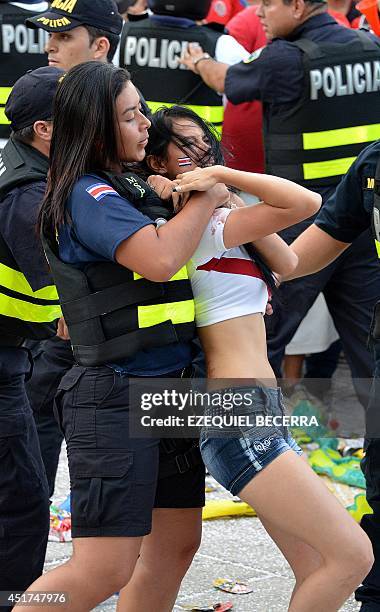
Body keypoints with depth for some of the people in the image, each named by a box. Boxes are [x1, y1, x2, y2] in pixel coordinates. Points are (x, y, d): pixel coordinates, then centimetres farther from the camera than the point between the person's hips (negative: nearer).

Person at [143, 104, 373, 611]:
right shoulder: (205, 225, -10)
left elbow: (286, 263, 16)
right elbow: (306, 202, -18)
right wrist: (221, 176, -15)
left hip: (258, 415, 10)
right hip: (241, 413, -10)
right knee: (353, 556, -12)